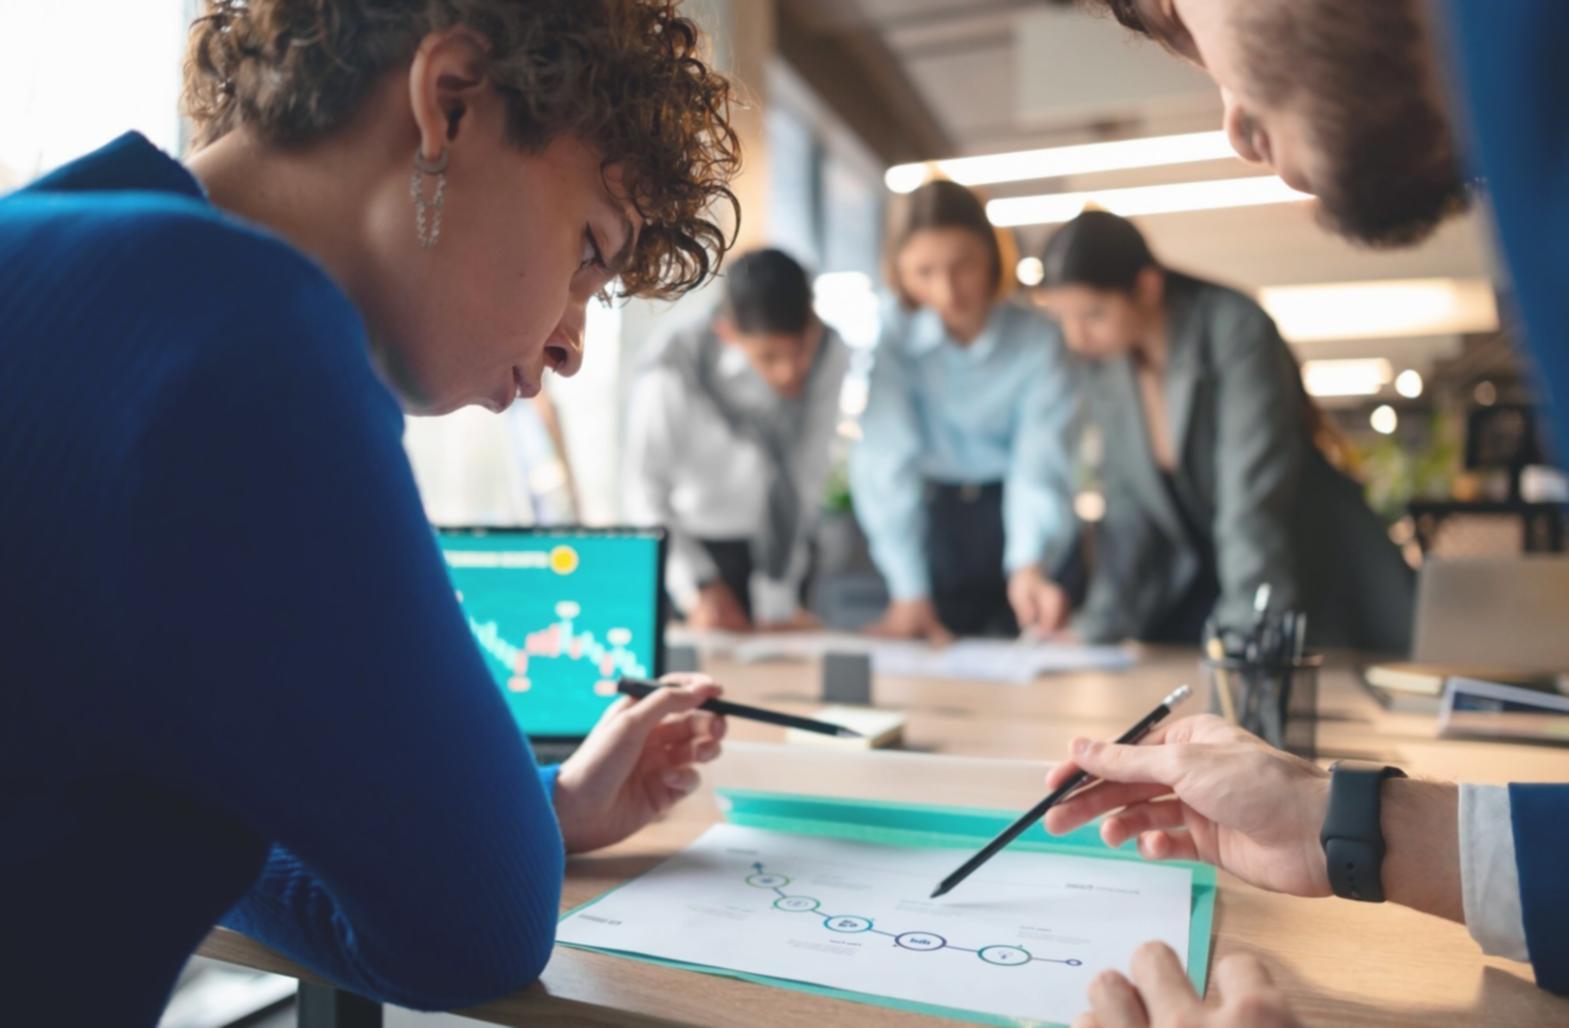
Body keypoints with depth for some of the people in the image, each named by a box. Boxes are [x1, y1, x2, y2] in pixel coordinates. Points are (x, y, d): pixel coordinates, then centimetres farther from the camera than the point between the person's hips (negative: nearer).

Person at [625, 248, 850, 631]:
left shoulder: (830, 355, -18)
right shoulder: (670, 380, -27)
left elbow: (807, 478, -14)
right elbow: (648, 499, -13)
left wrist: (777, 602, -12)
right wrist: (697, 588, -22)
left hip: (784, 548, 3)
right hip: (692, 545, -2)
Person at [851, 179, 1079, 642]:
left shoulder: (1037, 338, -12)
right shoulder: (890, 334, -13)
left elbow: (1040, 465, -19)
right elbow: (889, 464, -18)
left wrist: (1030, 567, -38)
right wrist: (909, 593, -24)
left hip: (1016, 518, 0)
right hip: (931, 520, 0)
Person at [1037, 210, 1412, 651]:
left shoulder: (1237, 332, -22)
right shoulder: (1104, 366, -4)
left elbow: (1252, 503, -27)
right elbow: (1128, 507, -2)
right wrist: (1097, 631, -7)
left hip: (1313, 575, -4)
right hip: (1201, 574, 5)